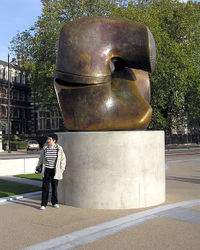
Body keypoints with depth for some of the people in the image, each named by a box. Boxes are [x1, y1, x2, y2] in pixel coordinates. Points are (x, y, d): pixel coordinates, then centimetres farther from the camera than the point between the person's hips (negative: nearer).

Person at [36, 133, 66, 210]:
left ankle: (54, 202, 25)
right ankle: (43, 204, 5)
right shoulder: (45, 148, -1)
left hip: (55, 170, -1)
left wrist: (61, 170, -3)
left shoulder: (59, 149, -5)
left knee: (54, 187, 7)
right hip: (46, 170, 1)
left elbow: (63, 159, 1)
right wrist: (38, 166, 3)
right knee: (45, 187, -2)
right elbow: (41, 158, 11)